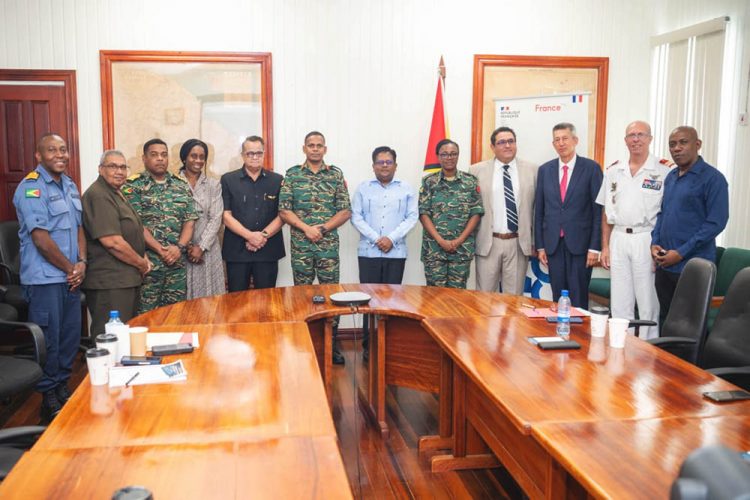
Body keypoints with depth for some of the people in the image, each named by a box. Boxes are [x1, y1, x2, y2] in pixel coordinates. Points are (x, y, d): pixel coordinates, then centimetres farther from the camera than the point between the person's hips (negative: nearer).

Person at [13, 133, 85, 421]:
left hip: (71, 277, 7)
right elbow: (41, 238, -16)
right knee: (48, 339, 1)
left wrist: (81, 263, 0)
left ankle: (62, 386, 29)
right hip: (45, 278, -7)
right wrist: (70, 268, -10)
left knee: (71, 334, 13)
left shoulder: (69, 185, 13)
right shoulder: (31, 188, -11)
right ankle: (49, 397, 15)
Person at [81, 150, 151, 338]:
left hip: (128, 280, 11)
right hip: (109, 282, -11)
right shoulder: (98, 196, -15)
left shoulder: (116, 194, 18)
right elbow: (112, 241, -23)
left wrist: (143, 259, 9)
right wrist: (141, 264, -11)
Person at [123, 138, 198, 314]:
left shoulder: (181, 186, 12)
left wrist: (180, 247, -9)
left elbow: (189, 221, 7)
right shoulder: (133, 186, -1)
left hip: (177, 262, 4)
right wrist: (160, 250, -15)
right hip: (147, 261, -4)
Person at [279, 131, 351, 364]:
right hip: (300, 244, 0)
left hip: (328, 244, 0)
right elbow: (284, 210, -2)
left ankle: (332, 342, 14)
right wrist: (306, 228, -14)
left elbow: (345, 211, 1)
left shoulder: (336, 174, 5)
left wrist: (323, 228, -12)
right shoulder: (292, 174, 4)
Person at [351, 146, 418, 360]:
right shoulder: (363, 188, 7)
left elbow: (412, 217, 1)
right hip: (368, 251, 0)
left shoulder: (406, 189, 7)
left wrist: (391, 238, -12)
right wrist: (376, 238, -12)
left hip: (396, 252, 0)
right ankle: (369, 344, 9)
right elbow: (356, 217, 0)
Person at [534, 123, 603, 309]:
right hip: (553, 244, 3)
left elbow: (598, 209, -4)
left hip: (580, 244, -3)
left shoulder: (591, 168, -1)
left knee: (578, 299, 1)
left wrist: (595, 247, -9)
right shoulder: (545, 170, 9)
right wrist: (540, 246, 6)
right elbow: (539, 210, 10)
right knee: (558, 298, 7)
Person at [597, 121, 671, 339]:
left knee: (648, 303, 1)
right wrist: (605, 246, 8)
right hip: (618, 240, 4)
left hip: (647, 240, -4)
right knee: (619, 303, 9)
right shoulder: (614, 171, 10)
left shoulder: (664, 170, -3)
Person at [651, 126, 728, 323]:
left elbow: (716, 222, -14)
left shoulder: (713, 178, -9)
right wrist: (654, 243, 2)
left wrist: (681, 252, -16)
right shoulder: (670, 177, 12)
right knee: (666, 320, 14)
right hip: (664, 264, 6)